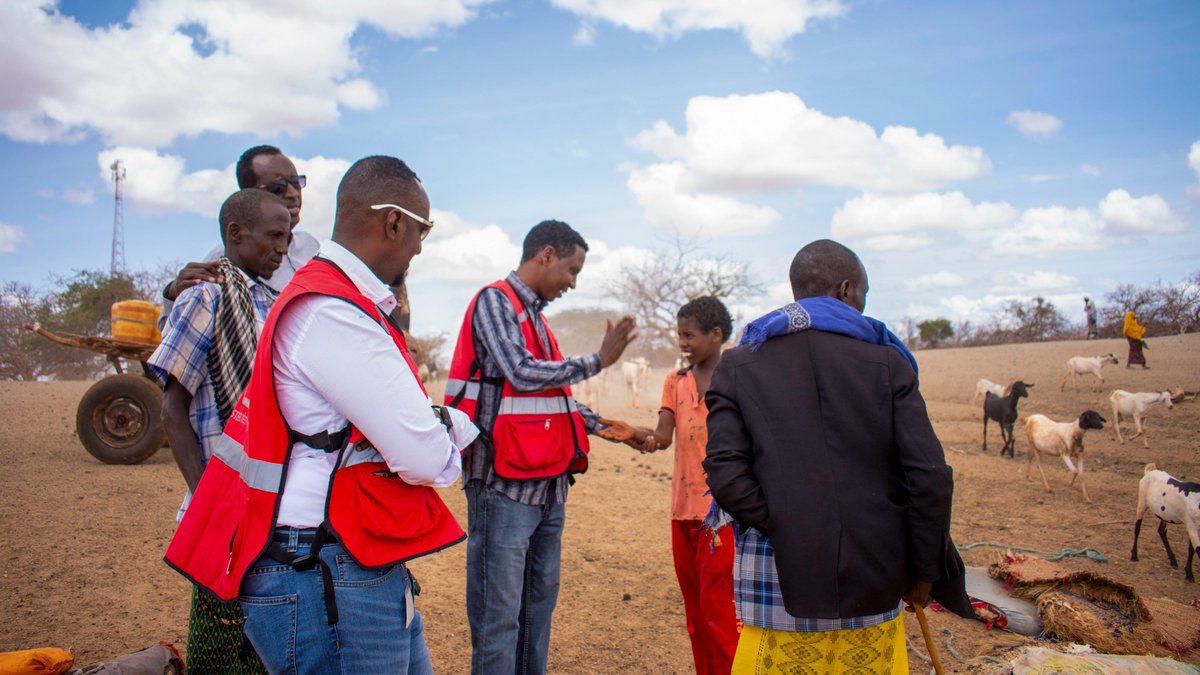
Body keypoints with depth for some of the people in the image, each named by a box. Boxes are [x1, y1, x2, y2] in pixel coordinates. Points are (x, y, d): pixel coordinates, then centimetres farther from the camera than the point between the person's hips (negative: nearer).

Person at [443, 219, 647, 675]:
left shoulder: (534, 313, 18)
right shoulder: (495, 301, -7)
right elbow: (522, 373, -18)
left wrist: (605, 428, 15)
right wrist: (597, 361, -9)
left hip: (548, 484, 9)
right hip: (506, 486, -9)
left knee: (539, 605, 15)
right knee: (499, 615, -2)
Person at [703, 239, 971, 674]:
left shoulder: (738, 366, 1)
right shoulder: (887, 362, -1)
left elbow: (725, 473, -11)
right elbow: (930, 476, -6)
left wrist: (782, 530, -3)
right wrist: (924, 572, 4)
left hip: (780, 579, 0)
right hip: (871, 583, 0)